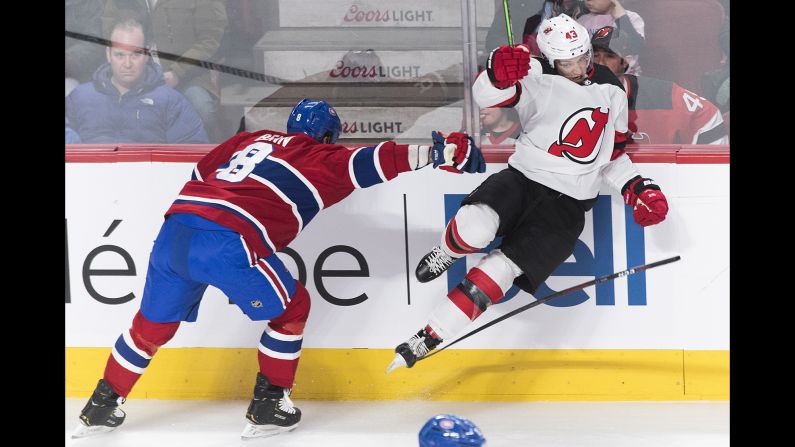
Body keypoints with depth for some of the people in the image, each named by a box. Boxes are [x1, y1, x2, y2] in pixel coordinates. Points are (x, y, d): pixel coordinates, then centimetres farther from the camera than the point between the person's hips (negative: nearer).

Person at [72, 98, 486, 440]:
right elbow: (371, 162, 0)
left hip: (174, 228, 6)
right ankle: (268, 407, 18)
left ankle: (101, 408, 30)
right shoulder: (320, 159, 12)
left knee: (153, 323, 24)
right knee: (291, 307, 16)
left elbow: (200, 173, 33)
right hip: (226, 243, -6)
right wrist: (438, 151, 2)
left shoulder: (250, 140, 29)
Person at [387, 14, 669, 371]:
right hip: (521, 179, -2)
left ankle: (425, 340, -9)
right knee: (474, 228, -34)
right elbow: (487, 97, -22)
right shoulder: (537, 77, -4)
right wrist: (498, 74, -44)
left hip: (567, 204, 2)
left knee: (501, 270, -18)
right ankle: (446, 255, 5)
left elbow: (612, 155, 21)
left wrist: (636, 188, 5)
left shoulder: (612, 94, 9)